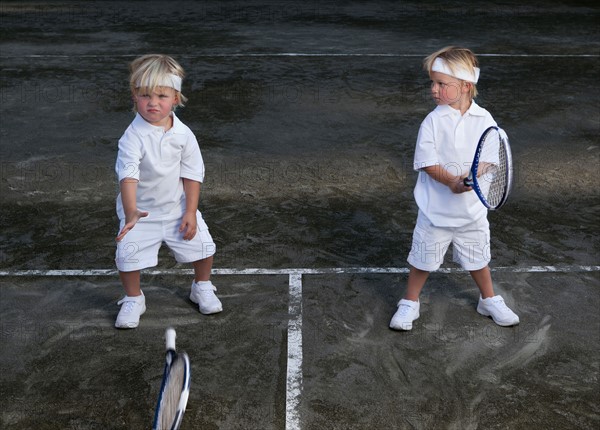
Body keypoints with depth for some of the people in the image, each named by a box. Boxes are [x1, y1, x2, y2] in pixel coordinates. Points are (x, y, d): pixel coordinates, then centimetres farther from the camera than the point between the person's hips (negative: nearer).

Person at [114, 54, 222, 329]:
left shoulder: (183, 134, -10)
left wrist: (190, 212, -8)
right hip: (141, 211, -2)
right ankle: (133, 299, 14)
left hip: (178, 208, 3)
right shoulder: (133, 136, -21)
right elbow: (128, 175, -32)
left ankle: (202, 288, 30)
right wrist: (131, 213, -45)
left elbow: (192, 175, -3)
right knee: (128, 253, -15)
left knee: (203, 245, -1)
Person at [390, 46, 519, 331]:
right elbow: (427, 162, -13)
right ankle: (410, 303, 30)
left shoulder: (484, 120, -6)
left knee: (477, 258, 17)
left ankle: (489, 300, 40)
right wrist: (452, 182, -28)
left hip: (472, 208, 1)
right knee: (423, 259, 9)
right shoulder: (433, 121, -9)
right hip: (436, 208, -1)